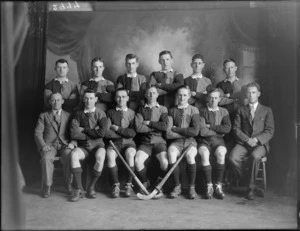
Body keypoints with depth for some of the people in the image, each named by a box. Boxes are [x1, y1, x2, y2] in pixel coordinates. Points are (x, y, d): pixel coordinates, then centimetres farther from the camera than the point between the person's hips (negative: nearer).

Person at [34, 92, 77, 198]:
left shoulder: (68, 116, 20)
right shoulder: (43, 116, 17)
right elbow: (38, 133, 6)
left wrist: (73, 143, -10)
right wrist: (43, 145, -13)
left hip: (64, 145, 0)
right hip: (49, 145, 0)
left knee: (69, 156, -33)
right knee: (46, 158, -34)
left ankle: (68, 184, -17)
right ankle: (47, 186, -19)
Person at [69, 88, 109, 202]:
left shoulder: (100, 113, 2)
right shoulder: (78, 114, 7)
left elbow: (102, 132, -13)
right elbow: (74, 134, -5)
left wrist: (84, 130, -6)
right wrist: (91, 134, -8)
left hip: (98, 144, -1)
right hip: (83, 145, 2)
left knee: (100, 156, -35)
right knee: (74, 154, -31)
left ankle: (91, 187, -15)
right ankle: (79, 189, -24)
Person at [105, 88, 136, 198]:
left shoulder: (132, 113, 10)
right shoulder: (110, 113, 12)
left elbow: (133, 133, -4)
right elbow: (107, 132, -1)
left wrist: (117, 128, -4)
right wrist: (124, 133, -5)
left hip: (129, 142, 0)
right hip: (115, 142, 1)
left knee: (130, 154, -34)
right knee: (110, 154, -32)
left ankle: (129, 185, -20)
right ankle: (116, 185, -20)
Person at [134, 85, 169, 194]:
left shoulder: (163, 109, 10)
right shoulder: (141, 109, 11)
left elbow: (165, 126, -8)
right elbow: (138, 127, -5)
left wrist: (149, 123, -6)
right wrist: (156, 127, -5)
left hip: (159, 140, -1)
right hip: (145, 142, 1)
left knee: (165, 162, -27)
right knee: (137, 161, -26)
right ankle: (145, 183, 3)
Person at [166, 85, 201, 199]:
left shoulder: (194, 110, 7)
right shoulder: (172, 111, 10)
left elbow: (195, 131, -7)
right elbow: (168, 134, -1)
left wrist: (176, 129, -4)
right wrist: (186, 132, -6)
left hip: (190, 141, -1)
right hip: (176, 141, 1)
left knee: (190, 155, -34)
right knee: (171, 154, -32)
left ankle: (191, 187, -14)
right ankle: (177, 186, -15)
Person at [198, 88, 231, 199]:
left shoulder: (224, 111, 14)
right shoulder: (202, 111, 7)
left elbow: (227, 128, -3)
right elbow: (202, 131, -7)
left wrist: (211, 126, -5)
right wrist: (219, 130, -1)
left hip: (218, 140, 1)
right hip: (204, 141, -1)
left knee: (221, 153, -32)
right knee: (204, 154, -33)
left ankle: (218, 186, -24)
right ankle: (209, 186, -24)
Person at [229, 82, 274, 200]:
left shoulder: (267, 110, 13)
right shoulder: (241, 110, 17)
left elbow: (269, 131, 3)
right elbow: (236, 128, 5)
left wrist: (256, 139, -15)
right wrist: (247, 139, -12)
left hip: (260, 144, -1)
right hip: (243, 143, 2)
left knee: (255, 156, -36)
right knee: (233, 158, -30)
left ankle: (251, 187, -18)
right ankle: (245, 181, -6)